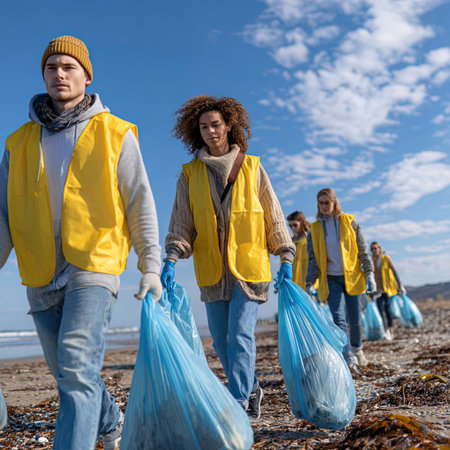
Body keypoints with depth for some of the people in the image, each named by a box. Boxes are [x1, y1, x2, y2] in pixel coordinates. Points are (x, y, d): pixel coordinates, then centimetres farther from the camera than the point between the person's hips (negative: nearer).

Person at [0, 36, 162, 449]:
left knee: (77, 368, -18)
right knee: (67, 371, 15)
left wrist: (151, 264, -4)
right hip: (41, 276, 5)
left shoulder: (114, 134, 4)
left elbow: (140, 204, 2)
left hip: (94, 265, -4)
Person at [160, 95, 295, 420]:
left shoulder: (251, 167, 4)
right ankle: (252, 389, 33)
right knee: (221, 342, 11)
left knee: (240, 337, -10)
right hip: (212, 271, 3)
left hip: (248, 266, -3)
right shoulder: (190, 174, 7)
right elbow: (181, 224, 6)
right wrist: (171, 260, -8)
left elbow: (274, 216, 7)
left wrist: (286, 258, 1)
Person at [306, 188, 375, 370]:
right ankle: (348, 356, -19)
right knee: (338, 317, -15)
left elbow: (363, 251, 4)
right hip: (331, 279, 0)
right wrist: (310, 284, -4)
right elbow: (313, 258, 4)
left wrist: (369, 274, -4)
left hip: (352, 276, 0)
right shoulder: (315, 228, 4)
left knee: (355, 318, 5)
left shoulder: (349, 222, 2)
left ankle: (357, 349, 29)